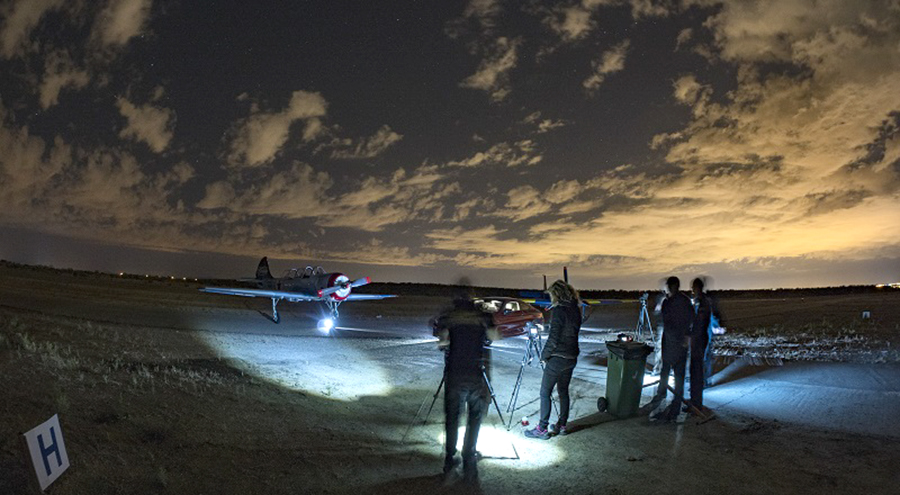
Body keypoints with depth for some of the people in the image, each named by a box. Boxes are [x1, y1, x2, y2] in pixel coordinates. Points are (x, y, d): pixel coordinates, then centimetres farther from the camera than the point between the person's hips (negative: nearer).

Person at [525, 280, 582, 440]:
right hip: (571, 358, 8)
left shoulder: (558, 310, -17)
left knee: (545, 393, -1)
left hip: (557, 359, -8)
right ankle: (562, 425, 25)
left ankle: (542, 429, 2)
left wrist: (544, 355, -7)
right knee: (563, 391, 18)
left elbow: (553, 338, -19)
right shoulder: (575, 309, 7)